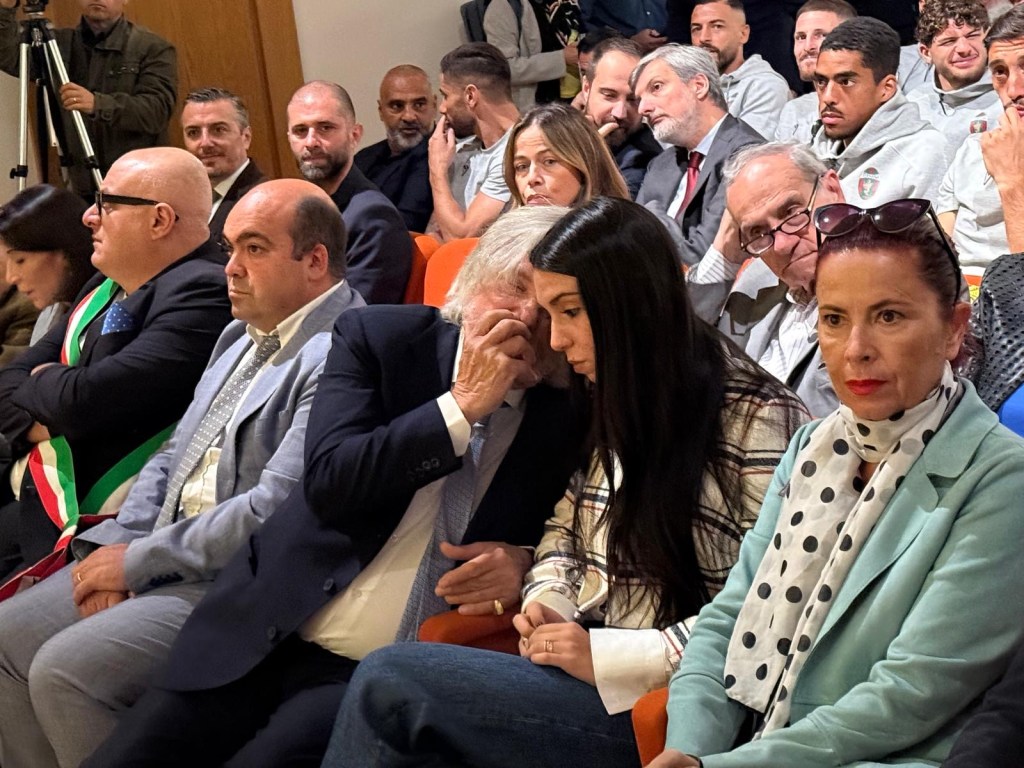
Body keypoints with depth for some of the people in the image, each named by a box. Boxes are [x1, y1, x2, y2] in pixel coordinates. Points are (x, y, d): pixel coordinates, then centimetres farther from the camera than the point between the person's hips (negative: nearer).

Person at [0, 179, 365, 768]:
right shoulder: (241, 336, 15)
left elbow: (273, 511, -23)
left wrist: (137, 561, -14)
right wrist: (115, 545, 0)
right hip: (159, 554, 10)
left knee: (64, 670, -22)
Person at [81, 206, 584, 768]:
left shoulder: (567, 411, 1)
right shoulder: (377, 337, 1)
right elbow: (328, 479, -11)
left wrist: (525, 562, -10)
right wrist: (462, 404, -12)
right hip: (268, 632, 2)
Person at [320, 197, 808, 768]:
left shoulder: (756, 420, -12)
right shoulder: (607, 404, 12)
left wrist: (609, 656, -17)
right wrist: (549, 600, 2)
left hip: (657, 702, -7)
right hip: (582, 653, 7)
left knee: (390, 683, -20)